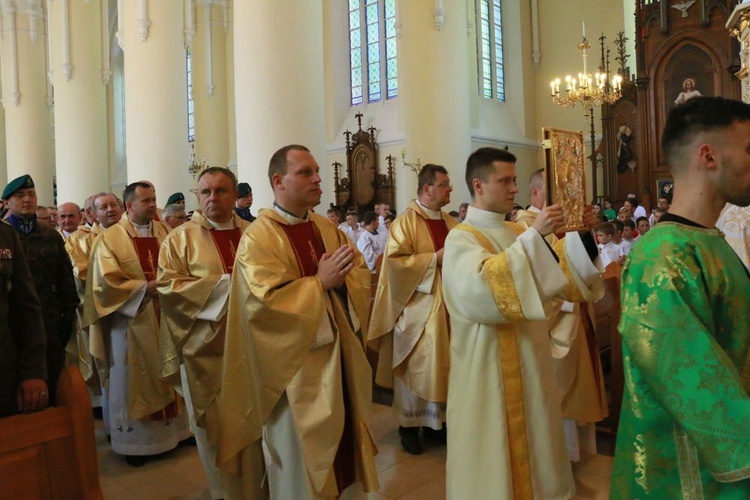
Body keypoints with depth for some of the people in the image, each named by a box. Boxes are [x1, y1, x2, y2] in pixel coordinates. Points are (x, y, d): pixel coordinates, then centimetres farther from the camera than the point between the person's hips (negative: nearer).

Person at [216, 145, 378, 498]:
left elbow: (362, 273, 5)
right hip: (292, 359, -6)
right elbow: (266, 300, -23)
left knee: (338, 435, 18)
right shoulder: (258, 237, -13)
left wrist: (340, 279, -16)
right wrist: (319, 282, -21)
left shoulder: (327, 228, 8)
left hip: (337, 351, 7)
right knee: (300, 447, 7)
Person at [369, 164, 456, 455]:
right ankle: (409, 425, 18)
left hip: (448, 307, 7)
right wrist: (434, 259, -20)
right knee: (415, 367, 2)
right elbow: (394, 261, -18)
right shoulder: (406, 222, -9)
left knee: (441, 365, 13)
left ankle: (435, 422, 28)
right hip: (418, 309, -6)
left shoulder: (451, 223, 12)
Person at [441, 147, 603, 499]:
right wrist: (534, 235, -33)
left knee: (534, 441, 19)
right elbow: (478, 289, -32)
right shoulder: (461, 239, -13)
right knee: (497, 448, 5)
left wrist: (580, 235, -3)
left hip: (531, 358, 8)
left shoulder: (516, 233, 10)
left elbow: (555, 277, 13)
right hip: (491, 366, -7)